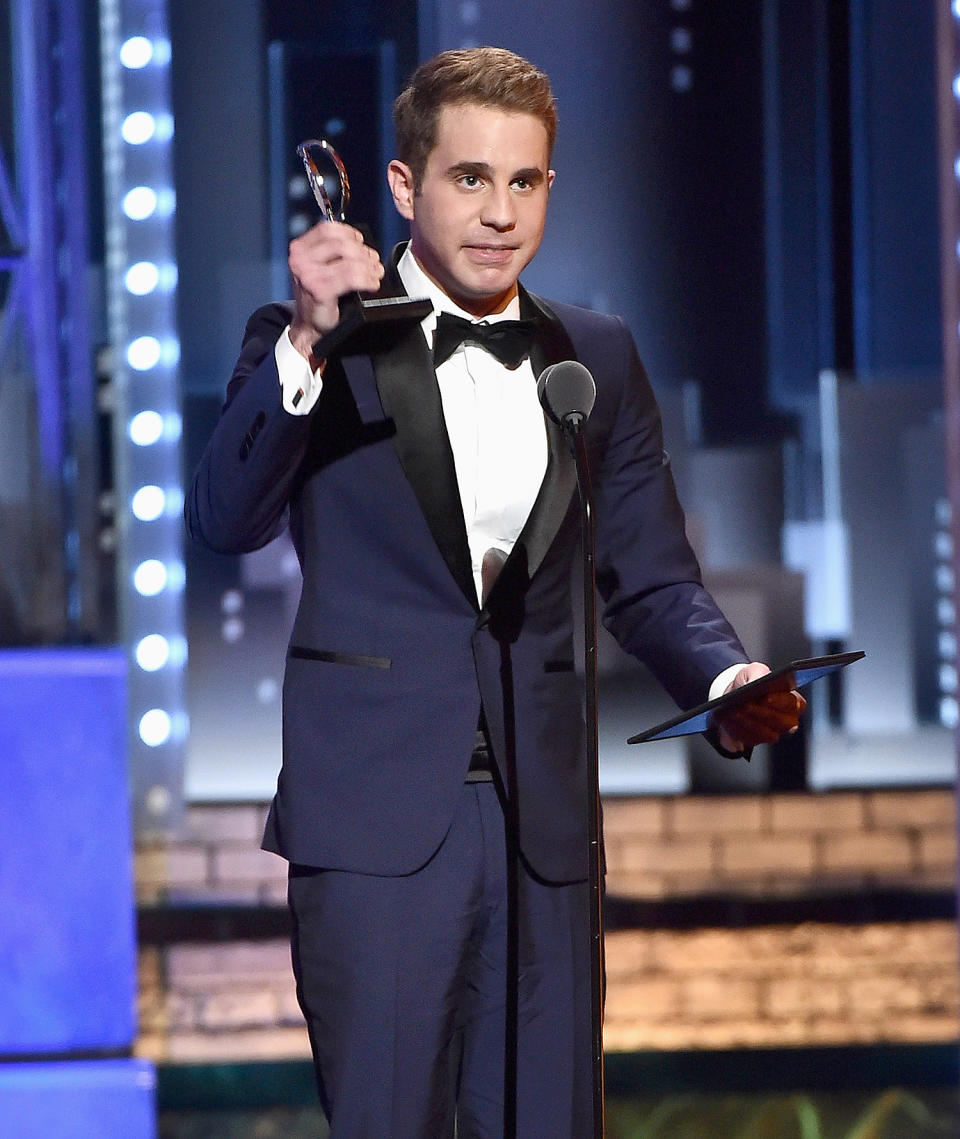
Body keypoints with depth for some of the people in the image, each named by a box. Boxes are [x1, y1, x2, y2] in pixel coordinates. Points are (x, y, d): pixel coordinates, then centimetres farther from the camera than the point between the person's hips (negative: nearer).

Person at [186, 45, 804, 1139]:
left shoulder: (598, 359, 14)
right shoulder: (315, 343, 2)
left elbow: (649, 579, 11)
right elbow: (225, 518, -14)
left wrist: (727, 677, -10)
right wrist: (306, 342, -27)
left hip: (543, 829, 4)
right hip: (377, 821, -4)